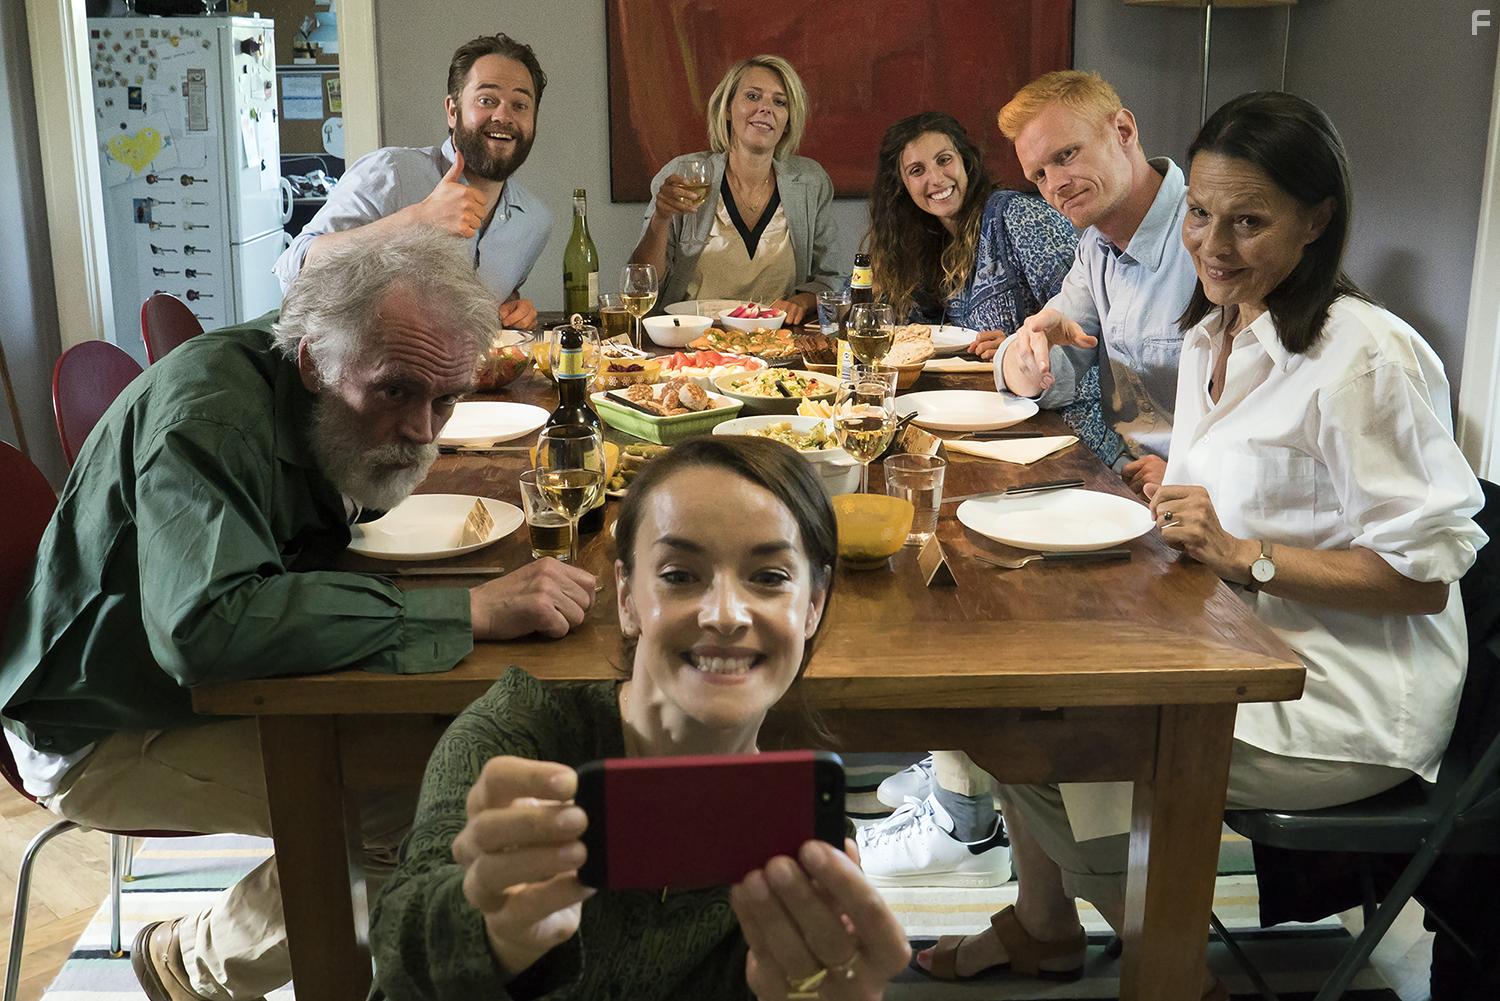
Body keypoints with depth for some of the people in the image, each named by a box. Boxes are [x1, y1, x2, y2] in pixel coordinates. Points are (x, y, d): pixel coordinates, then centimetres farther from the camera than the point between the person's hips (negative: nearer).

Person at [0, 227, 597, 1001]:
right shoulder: (209, 409, -29)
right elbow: (210, 624, -44)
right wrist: (474, 610, -45)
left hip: (218, 688, 8)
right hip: (109, 736, -8)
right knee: (417, 797, -23)